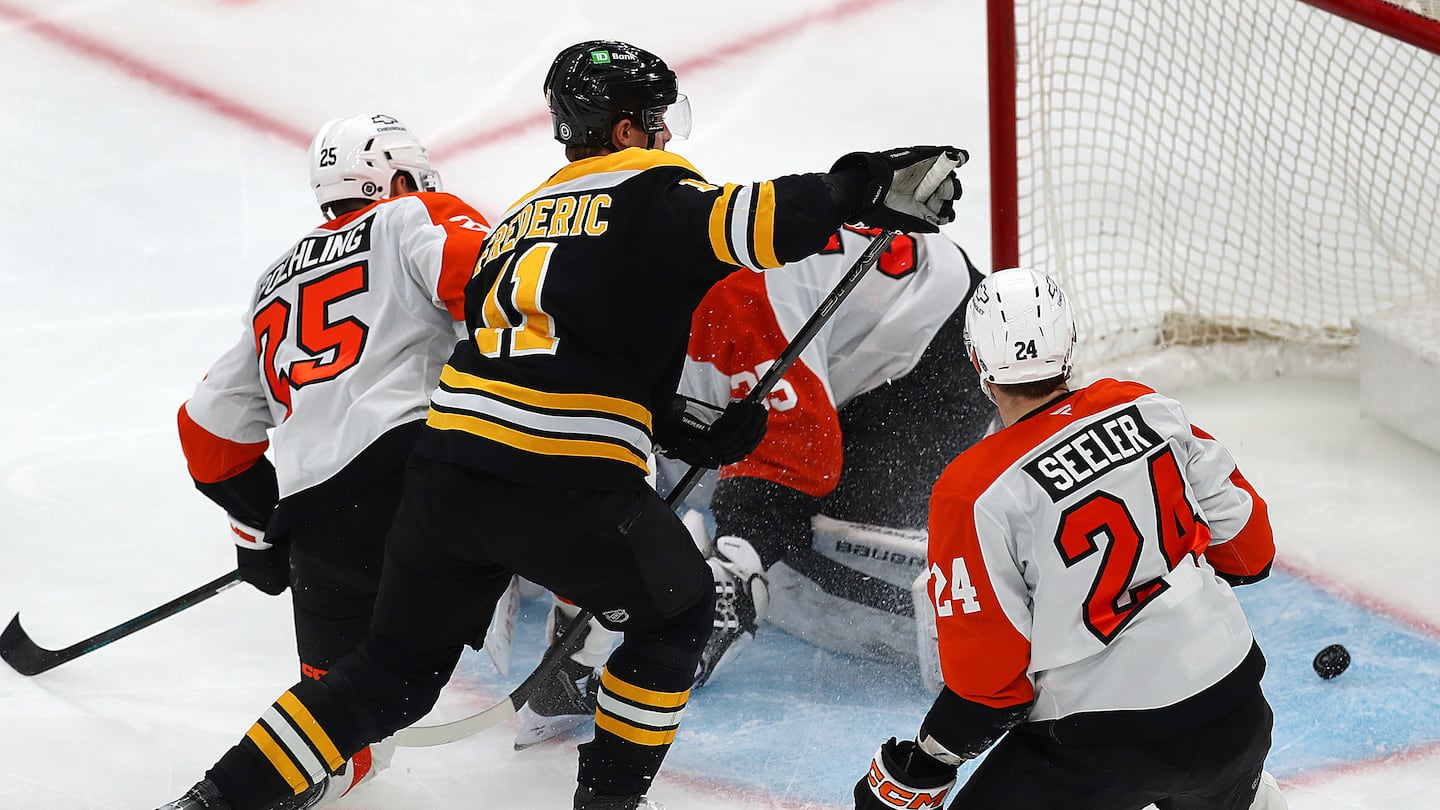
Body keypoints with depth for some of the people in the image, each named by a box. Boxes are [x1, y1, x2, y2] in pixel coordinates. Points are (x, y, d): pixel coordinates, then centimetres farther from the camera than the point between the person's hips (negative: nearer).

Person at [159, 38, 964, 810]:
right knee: (677, 610, 20)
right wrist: (865, 190, -19)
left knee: (398, 671, 19)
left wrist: (685, 424, 22)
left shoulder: (523, 218, 26)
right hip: (563, 482, -7)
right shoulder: (645, 191, 2)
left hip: (446, 470, 7)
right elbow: (738, 224, -19)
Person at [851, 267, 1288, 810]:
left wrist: (923, 764, 3)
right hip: (1237, 718, 5)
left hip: (1101, 741, -5)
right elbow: (1248, 547, 7)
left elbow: (987, 678, -12)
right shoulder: (1148, 410, -1)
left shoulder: (975, 494, -15)